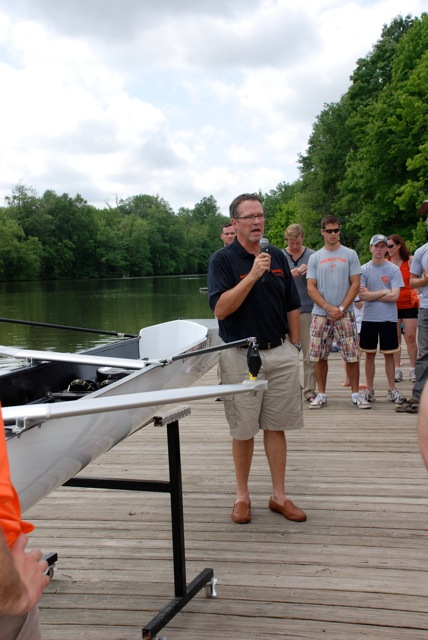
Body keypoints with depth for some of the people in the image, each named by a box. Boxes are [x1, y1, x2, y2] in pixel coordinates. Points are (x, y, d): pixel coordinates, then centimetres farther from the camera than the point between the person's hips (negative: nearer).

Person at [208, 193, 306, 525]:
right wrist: (253, 275, -21)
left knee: (276, 426, 10)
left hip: (280, 354, 4)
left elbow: (293, 307, 13)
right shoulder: (223, 259, -5)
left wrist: (295, 345, 10)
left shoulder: (278, 257, 8)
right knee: (243, 431, 7)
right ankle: (242, 496, 23)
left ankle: (279, 496, 21)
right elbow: (220, 309, -17)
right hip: (241, 356, -3)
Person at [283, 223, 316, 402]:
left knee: (310, 354, 0)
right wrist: (289, 275, -18)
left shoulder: (312, 256, 3)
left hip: (307, 309, 0)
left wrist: (310, 271, -15)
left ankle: (310, 390, 8)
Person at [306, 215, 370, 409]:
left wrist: (341, 308, -10)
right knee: (319, 356, 3)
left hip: (345, 313, -1)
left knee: (352, 355, -1)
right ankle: (321, 394, 14)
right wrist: (329, 308, -10)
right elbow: (311, 288, 2)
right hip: (320, 314, 1)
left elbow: (355, 285, 0)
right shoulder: (315, 257, 8)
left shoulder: (350, 255, 5)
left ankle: (356, 394, 11)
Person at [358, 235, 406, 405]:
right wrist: (384, 292, -9)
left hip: (388, 318, 0)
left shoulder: (394, 269, 0)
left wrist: (371, 294, -8)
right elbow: (361, 296, -8)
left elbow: (394, 296, -9)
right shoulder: (364, 269, 2)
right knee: (369, 354, 6)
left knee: (389, 354, 5)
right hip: (369, 318, 1)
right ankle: (369, 390, 15)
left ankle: (392, 390, 14)